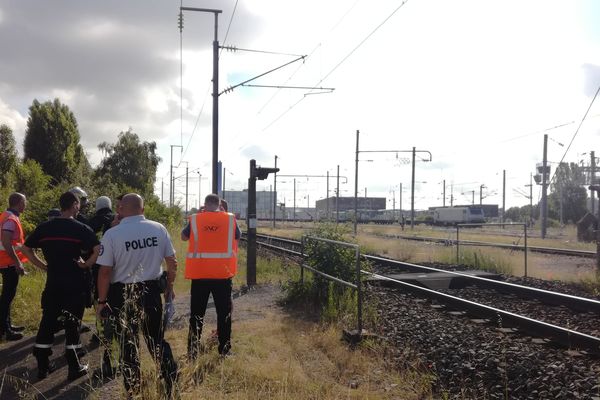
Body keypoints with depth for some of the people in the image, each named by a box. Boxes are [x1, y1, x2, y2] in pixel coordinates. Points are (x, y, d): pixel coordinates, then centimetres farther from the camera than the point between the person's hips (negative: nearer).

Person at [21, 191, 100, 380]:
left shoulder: (44, 227, 4)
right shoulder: (81, 228, -9)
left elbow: (26, 248, 11)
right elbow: (99, 250, -21)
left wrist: (43, 266, 12)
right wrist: (86, 265, -7)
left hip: (52, 283, 3)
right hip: (75, 284, -3)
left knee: (47, 322, 13)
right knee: (72, 323, 5)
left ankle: (43, 366, 18)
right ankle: (74, 368, 10)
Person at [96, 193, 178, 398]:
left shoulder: (112, 234, -12)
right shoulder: (158, 229, -3)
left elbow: (105, 272, -12)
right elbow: (172, 262, 3)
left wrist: (102, 301, -1)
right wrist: (169, 286, 18)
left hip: (122, 295, -3)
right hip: (151, 291, 3)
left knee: (128, 346, 11)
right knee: (157, 340, 18)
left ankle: (133, 392, 18)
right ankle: (173, 384, 16)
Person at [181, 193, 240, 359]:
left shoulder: (194, 219, -2)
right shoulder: (230, 219, -2)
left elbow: (184, 236, 13)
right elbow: (238, 237, 15)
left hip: (199, 273, 0)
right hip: (223, 273, 0)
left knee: (197, 313, 9)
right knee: (224, 313, 10)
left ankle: (192, 353, 11)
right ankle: (224, 350, 14)